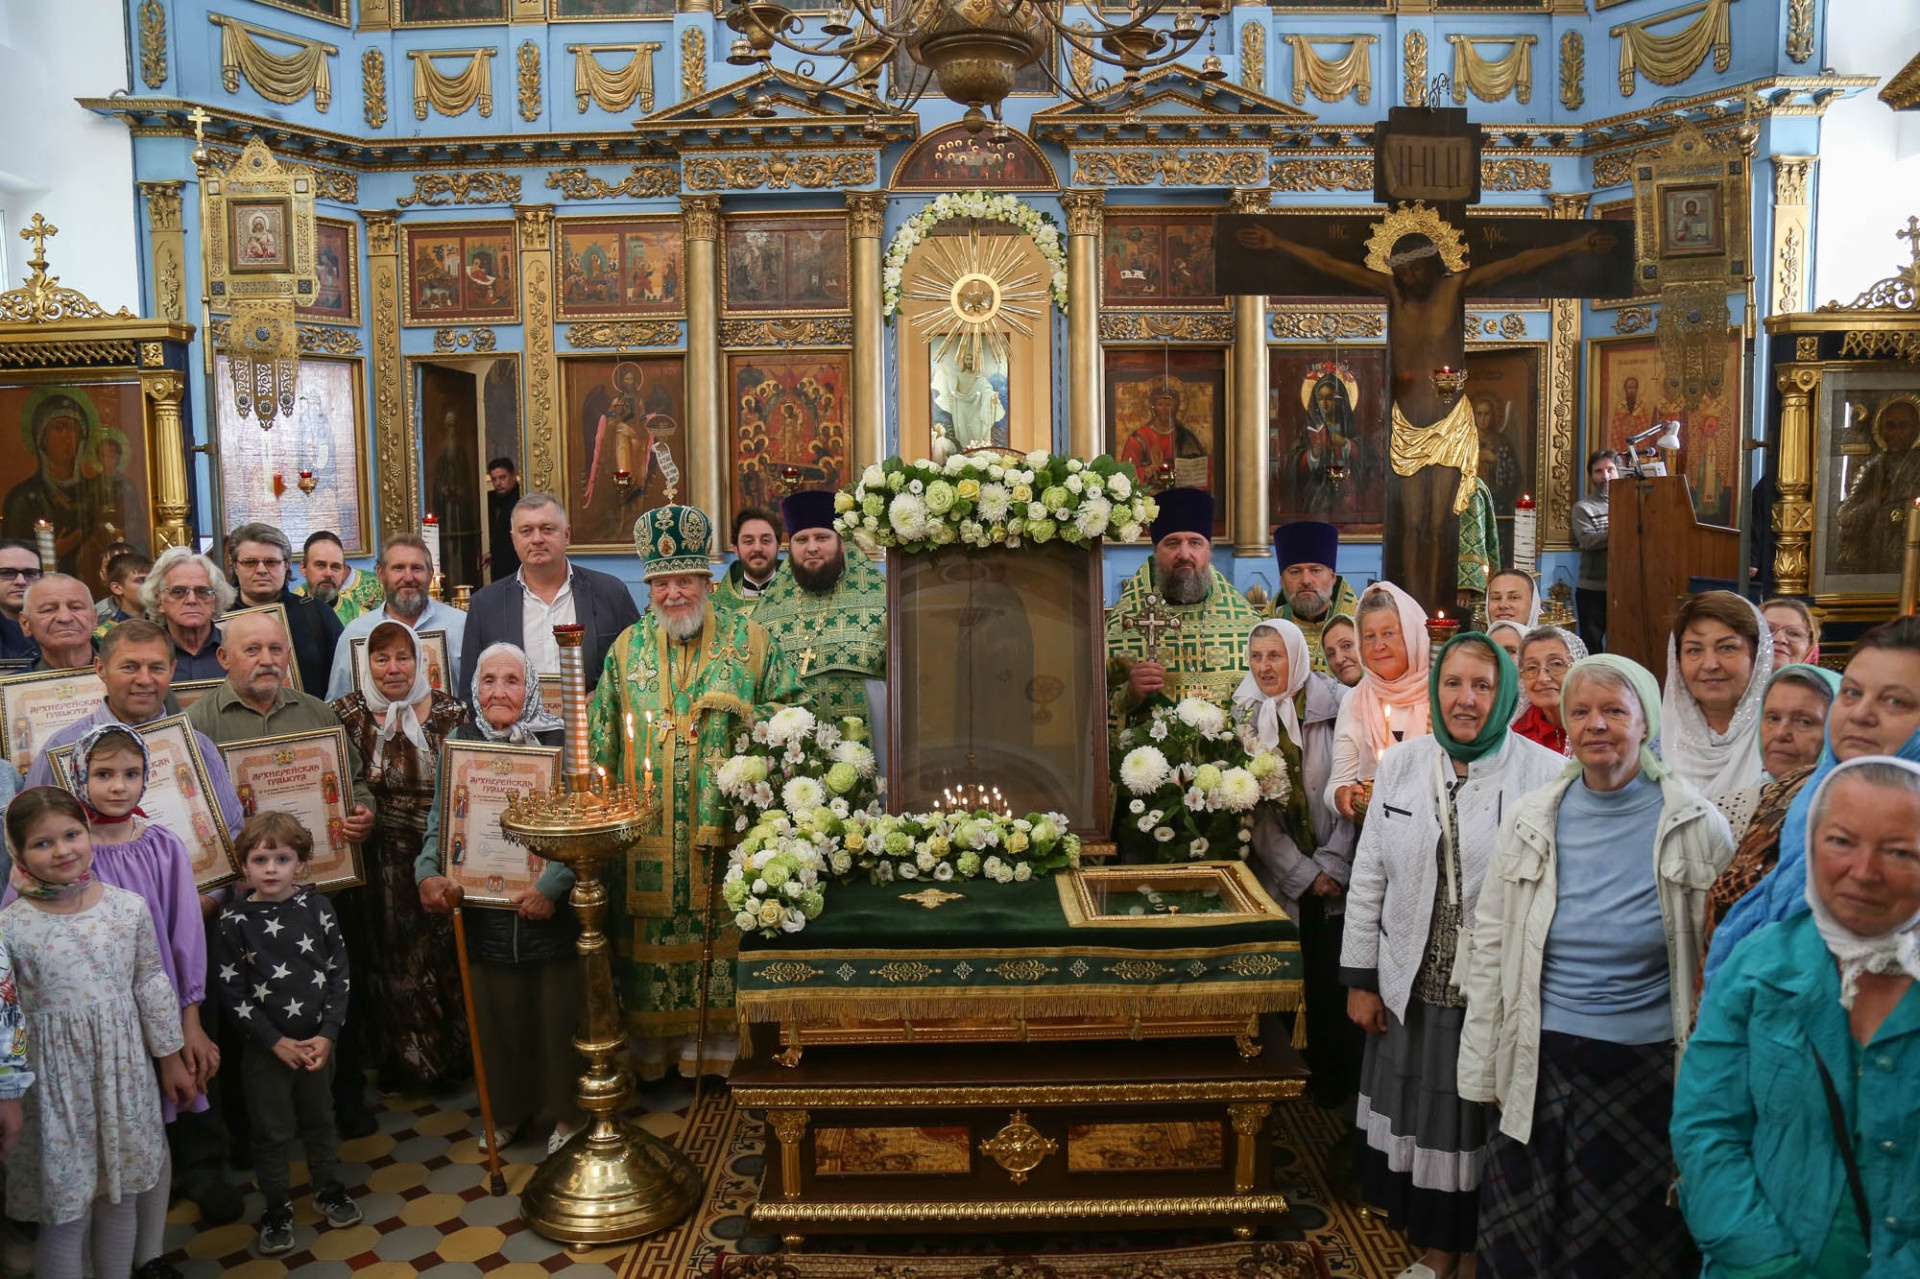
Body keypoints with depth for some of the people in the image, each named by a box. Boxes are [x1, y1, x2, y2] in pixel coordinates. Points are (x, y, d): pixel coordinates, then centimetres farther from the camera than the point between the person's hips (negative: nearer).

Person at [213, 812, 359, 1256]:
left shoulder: (316, 907, -6)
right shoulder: (235, 919, -11)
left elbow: (339, 974, -3)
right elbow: (232, 992, -10)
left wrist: (327, 1035, -9)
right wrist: (276, 1041, -13)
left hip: (318, 1040, 2)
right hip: (266, 1046, -2)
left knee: (320, 1118, 17)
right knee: (272, 1131, 9)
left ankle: (328, 1190, 35)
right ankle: (277, 1209, 26)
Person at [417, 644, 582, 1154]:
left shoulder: (559, 742, -10)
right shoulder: (459, 743, 3)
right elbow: (439, 821, 5)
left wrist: (552, 885, -25)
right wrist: (428, 872, -11)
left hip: (551, 912, -3)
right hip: (486, 914, 3)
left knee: (559, 1014, 10)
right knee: (497, 1014, 15)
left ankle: (567, 1112, 29)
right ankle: (507, 1109, 36)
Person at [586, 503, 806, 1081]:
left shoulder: (751, 641, 3)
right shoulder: (628, 649, 9)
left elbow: (795, 708, 5)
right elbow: (602, 737, 13)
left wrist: (749, 716, -13)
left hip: (728, 822, -1)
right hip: (651, 831, 1)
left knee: (726, 926, 2)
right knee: (657, 929, 5)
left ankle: (723, 1032, 15)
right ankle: (659, 1039, 18)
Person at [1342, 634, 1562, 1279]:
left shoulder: (1546, 775, -11)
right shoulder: (1400, 764, 0)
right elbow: (1369, 879, 4)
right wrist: (1361, 978, 4)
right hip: (1412, 990, 3)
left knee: (1481, 1132, 11)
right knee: (1421, 1128, 15)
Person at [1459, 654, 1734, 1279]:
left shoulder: (1694, 825, -6)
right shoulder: (1531, 821, 0)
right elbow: (1490, 947, 5)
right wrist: (1481, 1072, 5)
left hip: (1648, 1069, -2)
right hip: (1540, 1068, 2)